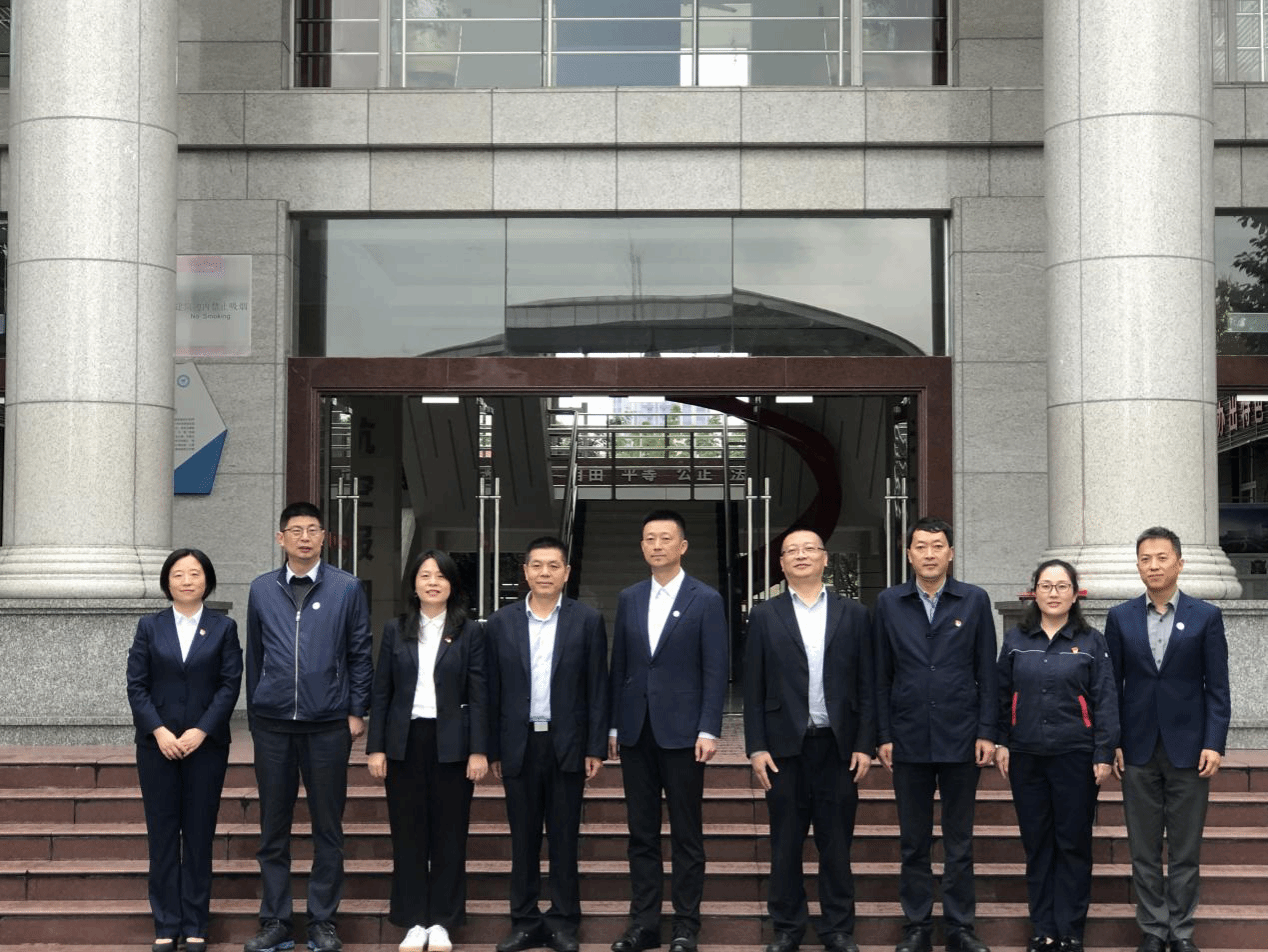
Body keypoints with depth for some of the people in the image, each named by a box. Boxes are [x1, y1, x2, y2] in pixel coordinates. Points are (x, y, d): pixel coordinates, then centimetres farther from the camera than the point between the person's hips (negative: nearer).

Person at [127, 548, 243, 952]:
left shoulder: (224, 627, 4)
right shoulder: (149, 627, 6)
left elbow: (230, 684, -2)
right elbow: (136, 684, 1)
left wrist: (201, 730, -12)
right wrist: (158, 730, -11)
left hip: (206, 743, -1)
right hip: (157, 744, 1)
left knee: (199, 834, 2)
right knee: (162, 834, 2)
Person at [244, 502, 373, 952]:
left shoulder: (347, 588, 1)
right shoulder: (261, 590, 7)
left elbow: (360, 654, 3)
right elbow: (254, 656, 12)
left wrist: (356, 711, -2)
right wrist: (255, 711, 11)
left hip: (328, 725, -2)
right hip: (272, 725, 2)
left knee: (328, 828, 4)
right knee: (273, 828, 6)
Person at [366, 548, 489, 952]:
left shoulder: (469, 633, 2)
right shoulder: (395, 630, 6)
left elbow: (479, 694, -1)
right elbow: (381, 692, 6)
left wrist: (479, 750, -7)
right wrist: (376, 747, 0)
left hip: (451, 743, -1)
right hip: (406, 741, 1)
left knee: (449, 832, 3)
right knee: (407, 832, 4)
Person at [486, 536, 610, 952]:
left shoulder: (587, 621, 0)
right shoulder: (502, 622, 4)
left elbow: (597, 689, -1)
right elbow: (493, 691, 6)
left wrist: (596, 749, -4)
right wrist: (492, 750, 4)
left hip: (567, 745, -1)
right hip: (519, 746, 2)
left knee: (564, 838, 5)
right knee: (523, 839, 7)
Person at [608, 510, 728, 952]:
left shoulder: (706, 600, -3)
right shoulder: (629, 598, 10)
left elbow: (715, 671, -6)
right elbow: (619, 666, 11)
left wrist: (709, 731, -12)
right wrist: (612, 726, 8)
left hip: (682, 731, -4)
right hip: (636, 732, 4)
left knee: (686, 835, 3)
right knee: (641, 833, 8)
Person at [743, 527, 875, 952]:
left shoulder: (853, 614, 6)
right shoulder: (764, 616, 5)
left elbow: (866, 686, 4)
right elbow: (753, 689, 3)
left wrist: (864, 745, -2)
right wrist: (756, 748, -4)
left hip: (838, 746, 0)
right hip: (785, 746, 0)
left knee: (836, 842, 5)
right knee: (786, 843, 6)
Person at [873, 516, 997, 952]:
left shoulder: (974, 601, 2)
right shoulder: (888, 603, 3)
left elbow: (986, 672, 2)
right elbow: (881, 675, 5)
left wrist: (986, 732, -3)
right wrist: (883, 735, 0)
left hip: (960, 739, -1)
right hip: (909, 739, 1)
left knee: (959, 841, 7)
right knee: (913, 841, 8)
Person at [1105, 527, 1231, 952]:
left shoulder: (1206, 616, 0)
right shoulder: (1120, 618, 5)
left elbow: (1217, 688, -1)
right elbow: (1112, 685, 6)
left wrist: (1214, 744, -8)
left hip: (1188, 749, -1)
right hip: (1138, 749, 2)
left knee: (1185, 848, 4)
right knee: (1144, 849, 6)